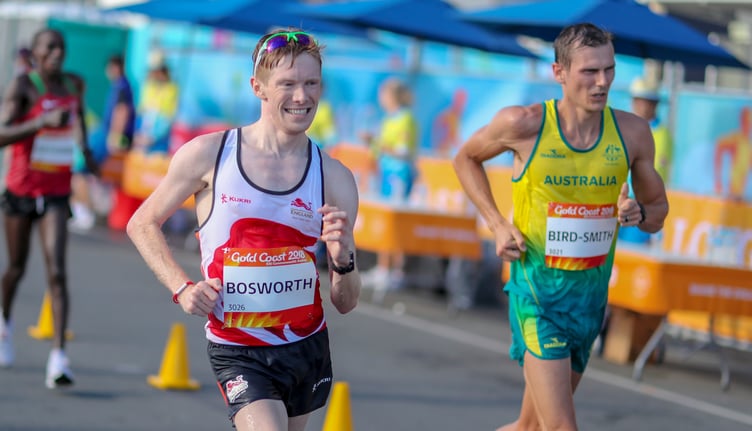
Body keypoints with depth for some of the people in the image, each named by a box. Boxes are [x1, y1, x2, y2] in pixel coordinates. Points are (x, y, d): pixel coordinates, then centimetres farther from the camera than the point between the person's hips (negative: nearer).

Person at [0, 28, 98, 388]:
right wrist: (43, 122, -35)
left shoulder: (74, 85, 3)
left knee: (56, 273, -13)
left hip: (56, 193, 2)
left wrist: (85, 149, 19)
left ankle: (58, 357, -20)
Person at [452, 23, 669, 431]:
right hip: (536, 289, -4)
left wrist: (639, 213, -15)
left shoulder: (632, 132, -3)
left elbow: (659, 210, 10)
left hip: (590, 294, 4)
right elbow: (466, 159, 8)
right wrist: (498, 225, -5)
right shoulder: (524, 124, -12)